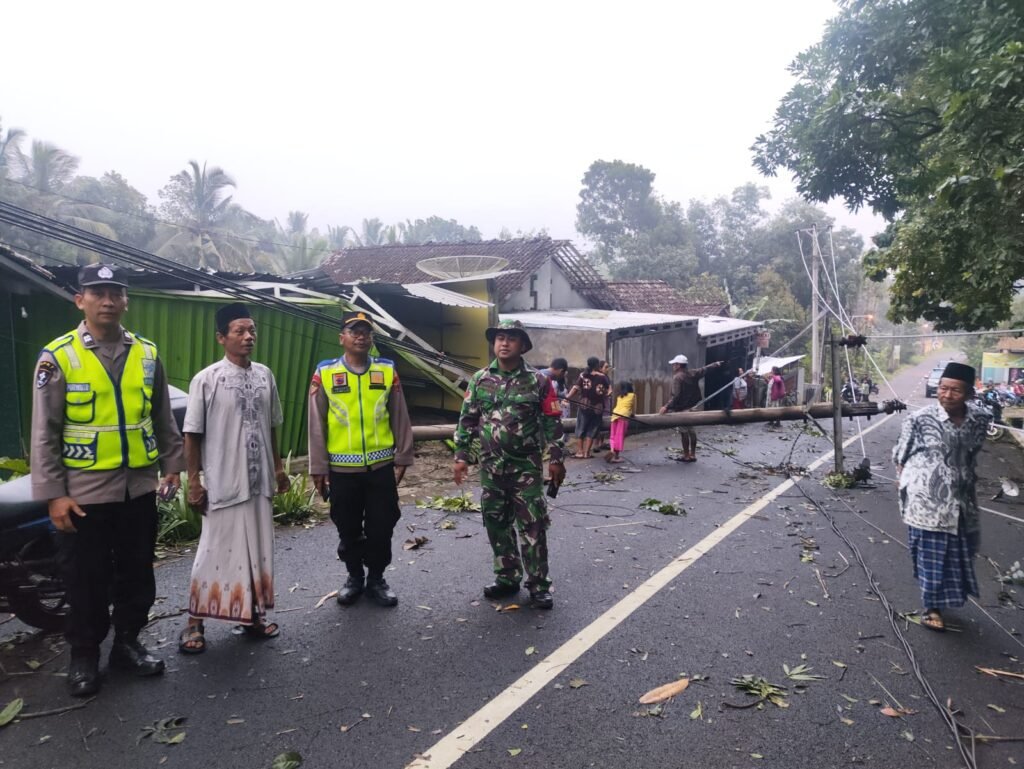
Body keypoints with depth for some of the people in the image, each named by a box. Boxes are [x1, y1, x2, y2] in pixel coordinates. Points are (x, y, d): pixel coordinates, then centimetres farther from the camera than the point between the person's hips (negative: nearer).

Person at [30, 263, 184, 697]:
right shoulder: (58, 357, -7)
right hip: (85, 490, -3)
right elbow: (44, 433, -6)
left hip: (139, 488, 4)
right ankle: (84, 657, 27)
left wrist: (173, 466, 8)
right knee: (86, 581, 9)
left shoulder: (146, 354, 4)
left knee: (137, 574, 13)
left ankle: (127, 643, 32)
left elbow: (163, 420, 12)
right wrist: (53, 493, -10)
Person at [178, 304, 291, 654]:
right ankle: (195, 622, 17)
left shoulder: (265, 375, 5)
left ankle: (253, 613, 28)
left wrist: (278, 467, 14)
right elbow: (192, 435, -7)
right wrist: (194, 482, -9)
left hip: (260, 481, 5)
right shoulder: (206, 379, -10)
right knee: (215, 552, 3)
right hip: (223, 484, -5)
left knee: (258, 550, 13)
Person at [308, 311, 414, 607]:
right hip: (342, 469, 0)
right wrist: (318, 468, -2)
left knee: (381, 529, 9)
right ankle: (354, 578, 33)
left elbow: (400, 419, 5)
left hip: (381, 467, 1)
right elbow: (316, 425, 0)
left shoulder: (387, 371, 2)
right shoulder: (325, 373, -2)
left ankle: (376, 579, 28)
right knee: (348, 531, 13)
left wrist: (402, 459, 3)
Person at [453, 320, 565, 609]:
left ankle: (538, 585, 9)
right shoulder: (480, 379, 4)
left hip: (526, 466, -3)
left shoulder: (537, 381, -2)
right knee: (496, 523, 11)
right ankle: (507, 578, 25)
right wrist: (461, 456, 3)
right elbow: (467, 420, 8)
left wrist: (555, 459, -5)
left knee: (532, 526, -2)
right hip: (491, 466, 3)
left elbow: (552, 422, 0)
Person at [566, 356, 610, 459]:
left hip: (584, 406, 0)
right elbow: (609, 392, 0)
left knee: (581, 429, 12)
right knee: (592, 431, 8)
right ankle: (586, 453, 5)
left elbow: (576, 389, -10)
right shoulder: (603, 377, -2)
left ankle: (579, 451, 10)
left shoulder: (583, 375, -3)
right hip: (598, 407, 0)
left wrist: (567, 397, -6)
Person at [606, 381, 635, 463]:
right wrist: (633, 414, 33)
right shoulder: (633, 395, 11)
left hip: (615, 414, 4)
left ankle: (612, 450, -10)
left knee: (613, 435, 11)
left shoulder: (619, 396, 23)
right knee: (620, 436, -2)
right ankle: (616, 456, -2)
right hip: (624, 415, -4)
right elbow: (634, 407, 16)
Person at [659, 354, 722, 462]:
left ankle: (686, 455, 7)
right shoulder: (693, 373, 3)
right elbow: (705, 369, 20)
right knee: (691, 430, 16)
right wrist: (716, 364, 38)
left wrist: (667, 407, -33)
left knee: (684, 431, 2)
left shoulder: (677, 377, -19)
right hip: (693, 407, 8)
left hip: (683, 409, -8)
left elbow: (675, 396, -28)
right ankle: (692, 454, 23)